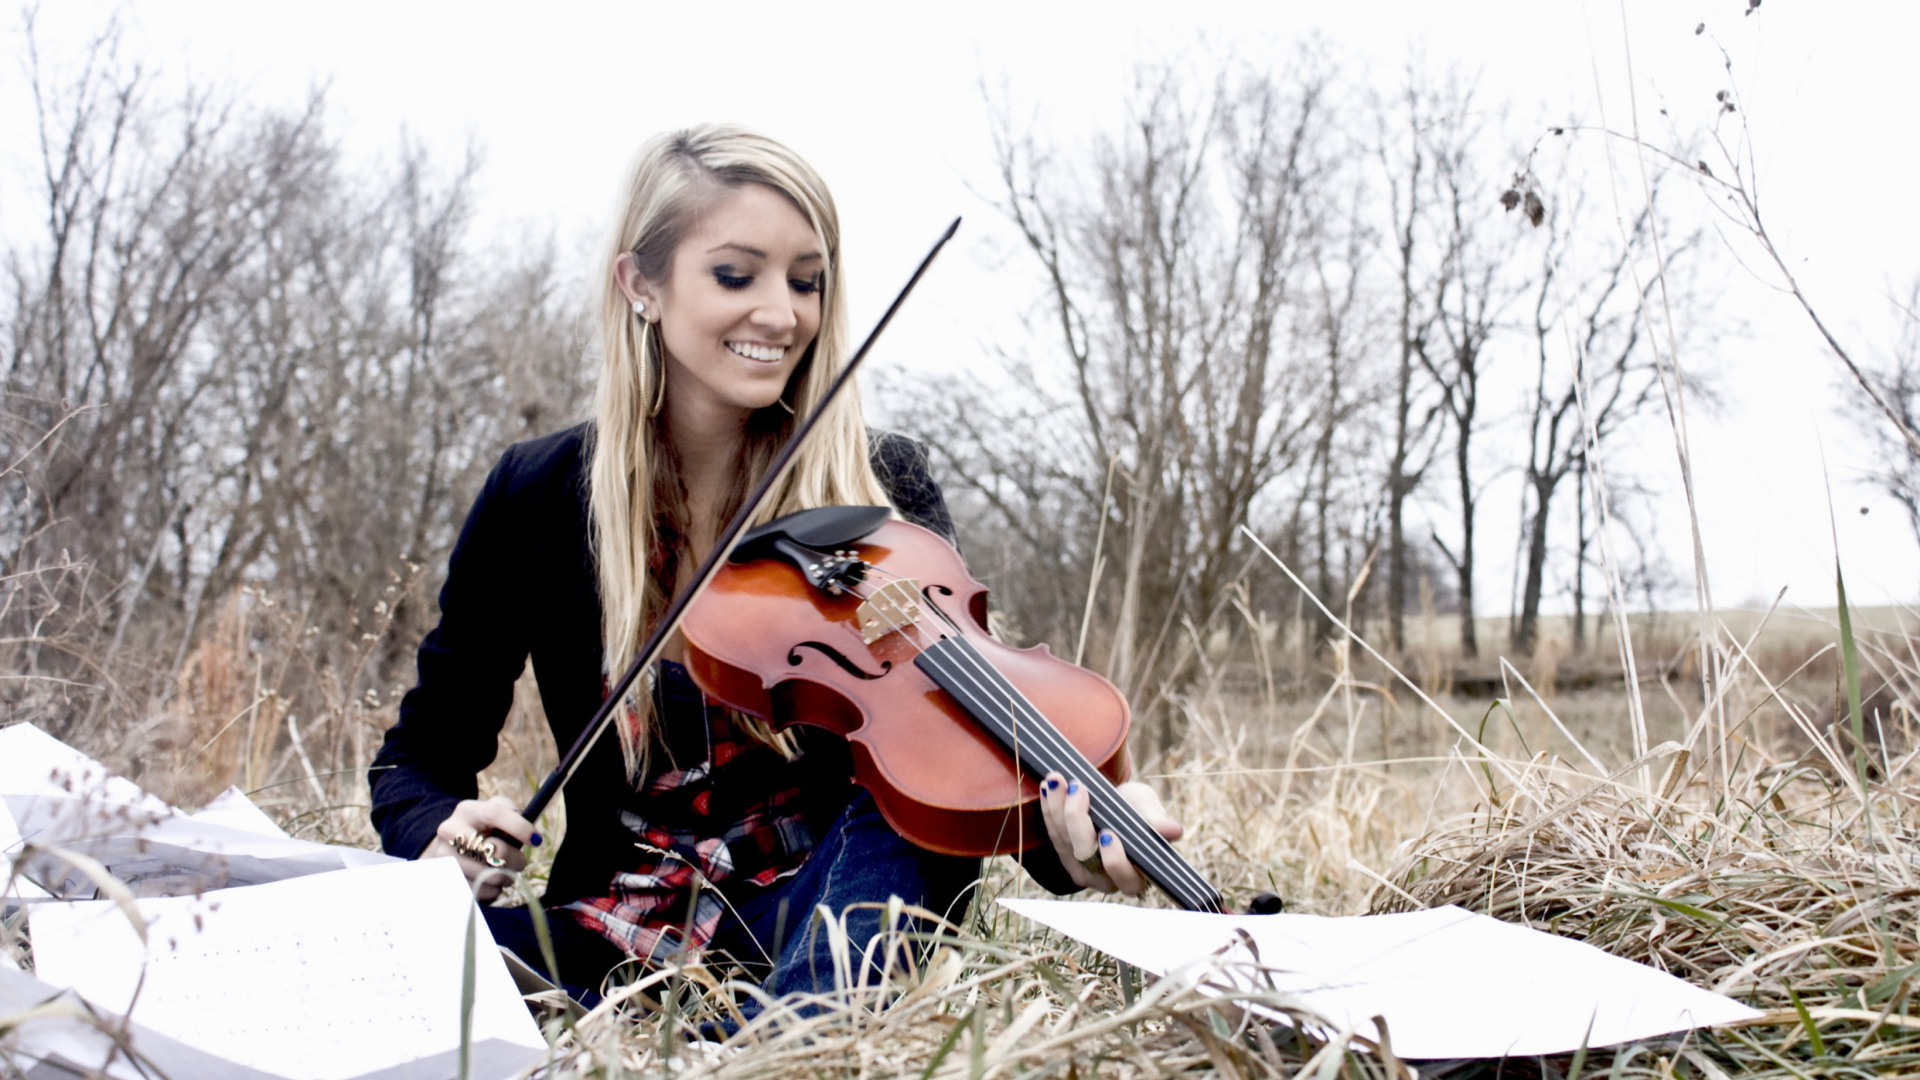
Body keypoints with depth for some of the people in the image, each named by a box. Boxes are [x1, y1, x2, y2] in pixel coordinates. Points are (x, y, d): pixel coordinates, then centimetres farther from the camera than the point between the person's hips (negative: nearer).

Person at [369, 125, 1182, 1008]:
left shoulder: (880, 490, -4)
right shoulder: (539, 498, -2)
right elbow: (423, 757, 5)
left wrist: (1075, 842, -37)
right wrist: (442, 833, -20)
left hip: (819, 926, 0)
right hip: (624, 933, 1)